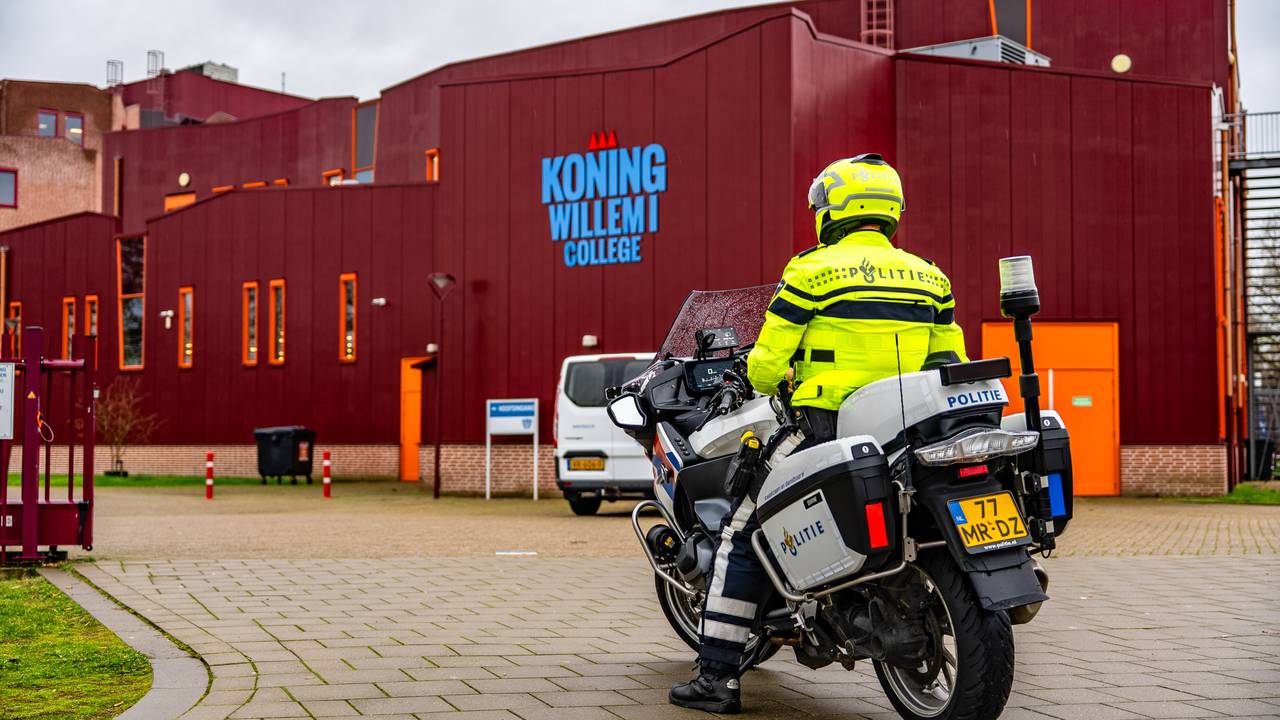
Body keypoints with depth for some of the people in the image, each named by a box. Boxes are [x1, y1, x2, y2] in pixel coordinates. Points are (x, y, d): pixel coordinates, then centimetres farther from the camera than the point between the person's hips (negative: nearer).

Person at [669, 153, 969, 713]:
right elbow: (952, 366, 11)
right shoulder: (930, 277, 11)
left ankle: (717, 677, 3)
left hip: (827, 436, -5)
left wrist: (757, 378, 20)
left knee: (741, 536, 7)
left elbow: (766, 365, -3)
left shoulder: (811, 271, -4)